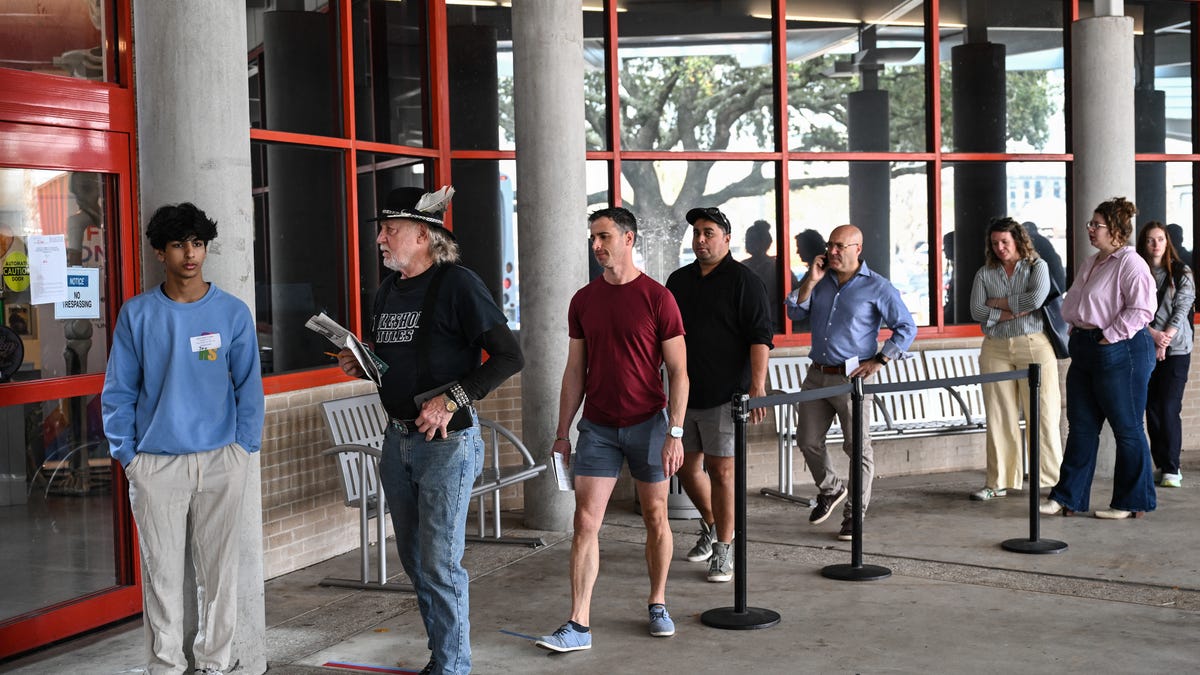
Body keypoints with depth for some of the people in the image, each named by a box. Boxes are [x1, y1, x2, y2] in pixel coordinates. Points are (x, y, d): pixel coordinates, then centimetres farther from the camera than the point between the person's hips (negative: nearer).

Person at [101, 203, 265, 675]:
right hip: (156, 465, 0)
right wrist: (127, 454, -2)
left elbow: (249, 386, 4)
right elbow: (118, 392, 4)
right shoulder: (137, 315, 2)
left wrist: (243, 449, -3)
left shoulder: (233, 312, 2)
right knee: (162, 573, 4)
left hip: (221, 461, 1)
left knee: (219, 570, 7)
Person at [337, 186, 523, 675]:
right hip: (397, 438, 8)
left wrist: (452, 399, -21)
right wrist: (360, 365, 3)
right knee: (414, 559, 14)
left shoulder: (457, 285, -12)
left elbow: (509, 356, -16)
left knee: (439, 564, -4)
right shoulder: (387, 291, 12)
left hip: (447, 441, -8)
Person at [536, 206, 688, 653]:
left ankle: (658, 606, 27)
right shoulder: (583, 301, 6)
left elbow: (678, 371, -6)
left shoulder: (657, 298, -6)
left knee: (655, 517, 9)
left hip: (648, 422, -2)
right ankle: (578, 625, -2)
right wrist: (562, 431, 8)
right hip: (597, 426, 3)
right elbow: (575, 371, 10)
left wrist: (675, 433, -12)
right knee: (585, 522, -3)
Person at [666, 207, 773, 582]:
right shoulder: (679, 280, 14)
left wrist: (757, 385, -20)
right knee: (686, 467, 12)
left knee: (721, 470, -4)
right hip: (683, 393, 6)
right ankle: (711, 526, 35)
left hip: (725, 394, -6)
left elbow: (760, 336, -11)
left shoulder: (743, 281, -5)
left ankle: (723, 549, 7)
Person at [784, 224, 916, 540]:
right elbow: (795, 313, 5)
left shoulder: (877, 287, -5)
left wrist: (878, 361, -9)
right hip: (817, 375, 6)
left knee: (858, 448, 0)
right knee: (809, 442, 11)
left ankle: (854, 516, 10)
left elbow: (907, 328, -3)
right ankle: (830, 489, 36)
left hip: (851, 378, -5)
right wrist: (811, 280, -5)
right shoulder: (821, 280, 11)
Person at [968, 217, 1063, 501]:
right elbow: (977, 311, 0)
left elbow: (1036, 298, -13)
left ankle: (1054, 478, 5)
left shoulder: (1037, 266, 5)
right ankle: (999, 482, 8)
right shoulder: (985, 274, 11)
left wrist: (997, 302, -5)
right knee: (999, 416, 2)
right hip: (995, 349, 2)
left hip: (1034, 347, -2)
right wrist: (1014, 311, -10)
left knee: (1043, 414, -3)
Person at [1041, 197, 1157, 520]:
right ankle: (1067, 497, 14)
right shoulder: (1090, 263, 16)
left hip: (1120, 353, -9)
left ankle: (1132, 502, 12)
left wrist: (1110, 336, -18)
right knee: (1081, 427, 10)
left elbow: (1141, 309, -20)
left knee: (1127, 429, 2)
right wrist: (1077, 333, 10)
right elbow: (1071, 304, 25)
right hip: (1085, 351, 9)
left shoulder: (1131, 263, -13)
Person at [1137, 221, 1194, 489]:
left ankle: (1172, 469, -2)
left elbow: (1181, 309, -4)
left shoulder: (1182, 273, 3)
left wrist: (1165, 340, -12)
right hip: (1144, 349, 2)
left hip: (1176, 349, -2)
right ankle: (1161, 465, 10)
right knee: (1152, 409, 3)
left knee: (1169, 408, -8)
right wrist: (1154, 334, -15)